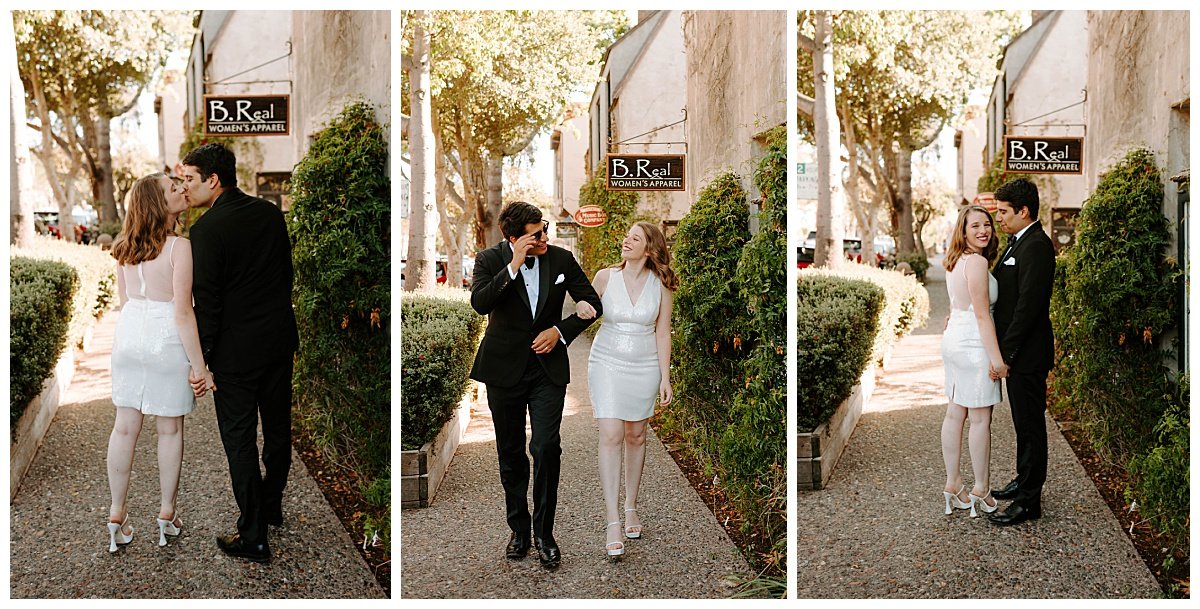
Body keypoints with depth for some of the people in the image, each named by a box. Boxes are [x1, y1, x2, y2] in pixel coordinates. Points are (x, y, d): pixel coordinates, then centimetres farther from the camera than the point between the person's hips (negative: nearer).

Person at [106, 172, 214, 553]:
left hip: (129, 334, 6)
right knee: (170, 430, 9)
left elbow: (123, 298, 12)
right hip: (167, 339, -5)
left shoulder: (124, 247, 3)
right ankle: (167, 515, 20)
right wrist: (199, 365, -14)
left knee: (125, 428, 11)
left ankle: (117, 518, 18)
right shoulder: (179, 247, -17)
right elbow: (183, 312, -18)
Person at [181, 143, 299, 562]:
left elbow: (206, 302, -17)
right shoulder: (271, 212, 3)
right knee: (277, 428, 19)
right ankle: (272, 506, 38)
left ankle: (253, 538, 9)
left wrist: (199, 360, -10)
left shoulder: (207, 229, -17)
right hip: (281, 339, 7)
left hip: (236, 349, -7)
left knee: (240, 441, 3)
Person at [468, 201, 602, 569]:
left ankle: (544, 534, 0)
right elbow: (479, 303, -23)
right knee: (510, 455, 10)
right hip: (505, 370, 0)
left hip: (548, 369, 0)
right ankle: (518, 529, 25)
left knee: (546, 448, -12)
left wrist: (559, 330, -7)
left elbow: (592, 304, 7)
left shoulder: (561, 259, -2)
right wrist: (513, 266, -27)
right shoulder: (490, 260, -7)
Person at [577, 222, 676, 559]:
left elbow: (662, 333, 1)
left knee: (636, 435, 10)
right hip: (607, 363, -1)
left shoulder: (660, 284, -4)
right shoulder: (605, 276, -5)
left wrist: (665, 377, 0)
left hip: (645, 367, 1)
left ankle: (631, 507, 27)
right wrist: (582, 308, -13)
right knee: (611, 436, -11)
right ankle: (612, 521, -13)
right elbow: (587, 306, 12)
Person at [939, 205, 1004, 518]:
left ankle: (952, 484, 17)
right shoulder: (977, 262, -16)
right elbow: (982, 314, -19)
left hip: (954, 340, 9)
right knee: (981, 419, 0)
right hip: (973, 345, -9)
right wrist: (996, 358, -18)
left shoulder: (956, 261, 11)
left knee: (955, 415, 11)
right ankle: (981, 490, 8)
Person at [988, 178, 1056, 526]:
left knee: (1030, 424, -2)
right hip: (1016, 351, 10)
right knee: (1024, 422, 20)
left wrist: (1005, 354, -21)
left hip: (1027, 353, -10)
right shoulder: (1019, 242, 14)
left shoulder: (1036, 246, -18)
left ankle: (1028, 502, 5)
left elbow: (1028, 305, -23)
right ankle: (1024, 481, 33)